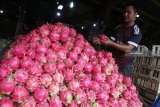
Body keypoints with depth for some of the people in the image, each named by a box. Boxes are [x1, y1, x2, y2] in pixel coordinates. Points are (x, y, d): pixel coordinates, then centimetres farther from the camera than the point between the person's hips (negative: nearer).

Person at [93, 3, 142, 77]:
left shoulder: (136, 31, -8)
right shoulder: (118, 28, 9)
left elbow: (128, 49, -19)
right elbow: (112, 41, 11)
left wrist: (111, 43, -32)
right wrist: (101, 41, -10)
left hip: (125, 64, -5)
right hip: (113, 61, 5)